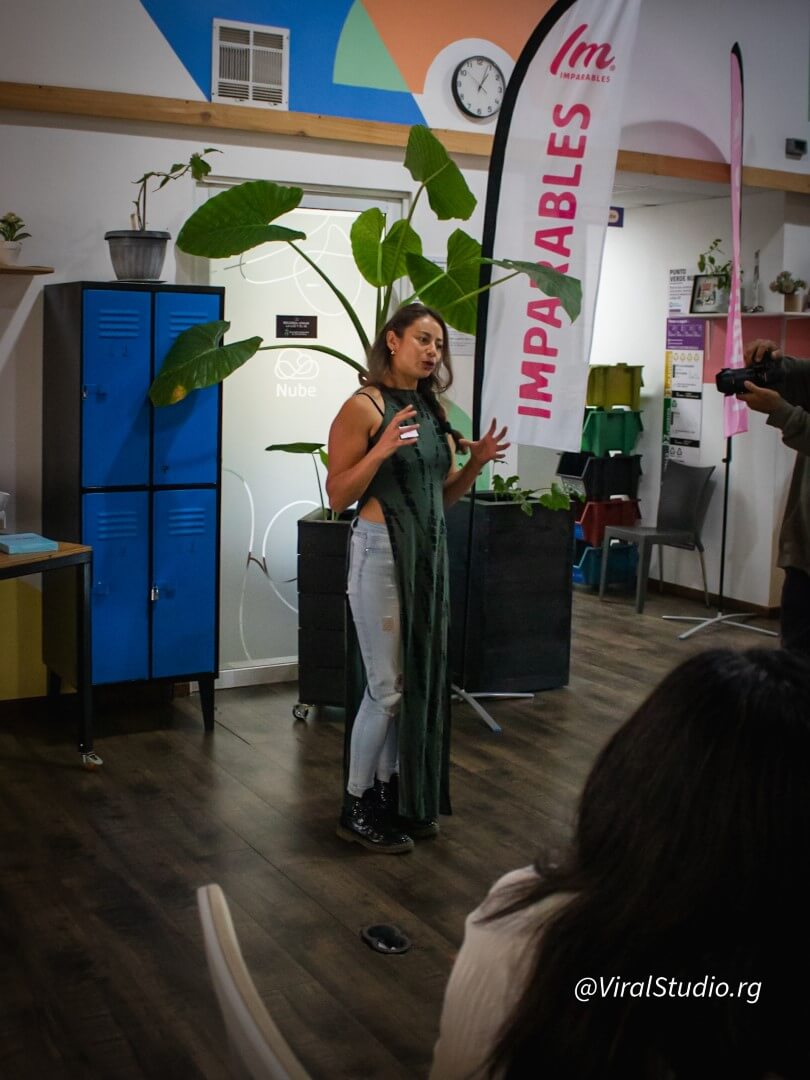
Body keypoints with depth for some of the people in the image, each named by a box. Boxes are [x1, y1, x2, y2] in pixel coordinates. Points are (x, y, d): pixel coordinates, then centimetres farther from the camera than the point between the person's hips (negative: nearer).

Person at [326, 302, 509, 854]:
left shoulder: (434, 409, 11)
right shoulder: (364, 406, -10)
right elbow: (337, 496, -11)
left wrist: (478, 462, 0)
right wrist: (382, 450, -24)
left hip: (431, 551, 7)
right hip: (382, 551, -7)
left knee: (423, 679, 10)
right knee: (388, 686, -3)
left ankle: (396, 795, 25)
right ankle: (357, 807, 13)